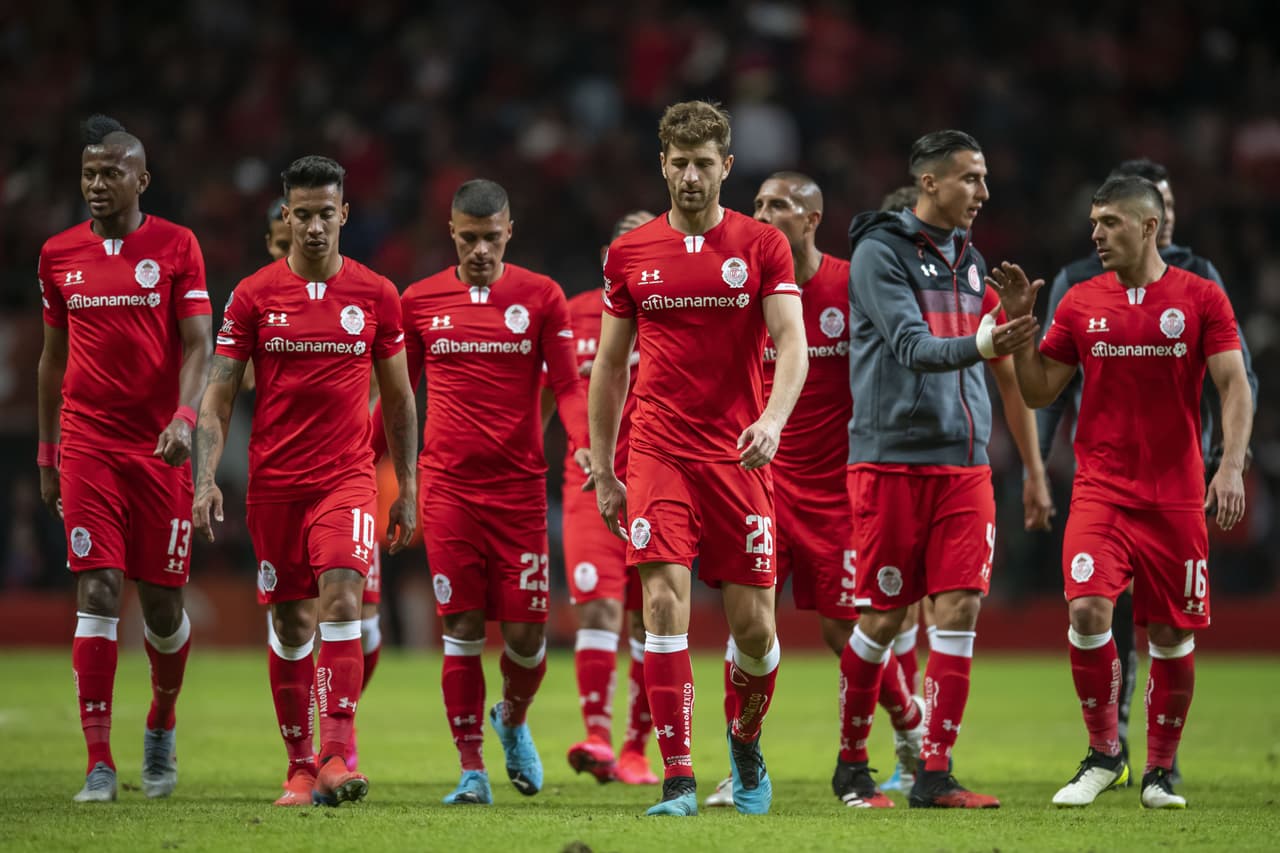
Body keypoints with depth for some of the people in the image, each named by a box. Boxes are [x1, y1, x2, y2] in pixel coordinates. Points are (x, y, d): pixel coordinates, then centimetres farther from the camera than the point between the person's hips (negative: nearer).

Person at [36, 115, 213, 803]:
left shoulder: (176, 247, 1)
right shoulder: (59, 254, 8)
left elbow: (197, 345, -4)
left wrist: (185, 417, -21)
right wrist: (47, 451, 17)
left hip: (159, 445, -1)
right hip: (86, 444, 1)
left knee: (163, 601, 4)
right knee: (97, 591, -10)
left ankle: (161, 725, 32)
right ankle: (99, 761, -11)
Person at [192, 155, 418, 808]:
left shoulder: (375, 295, 4)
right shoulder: (254, 296, 2)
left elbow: (398, 398, 12)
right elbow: (218, 395, 3)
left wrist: (407, 490, 10)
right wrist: (206, 479, -9)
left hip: (347, 478, -1)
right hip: (274, 481, 1)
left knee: (341, 600, -19)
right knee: (290, 625, 5)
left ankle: (337, 754, -24)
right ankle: (300, 766, 14)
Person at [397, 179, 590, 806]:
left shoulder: (540, 296, 3)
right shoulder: (420, 300, 7)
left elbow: (566, 385, 1)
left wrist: (583, 443, -16)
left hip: (519, 484, 0)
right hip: (448, 487, 0)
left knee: (525, 631, -2)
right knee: (462, 629, -4)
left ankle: (513, 720, 30)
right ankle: (471, 771, 4)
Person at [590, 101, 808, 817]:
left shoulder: (763, 247, 2)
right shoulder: (630, 254, 7)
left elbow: (792, 343, -7)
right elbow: (610, 364, 14)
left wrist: (772, 420, -26)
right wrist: (602, 471, 11)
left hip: (741, 457, -1)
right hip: (660, 455, 1)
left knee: (753, 623, 0)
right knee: (665, 603, -14)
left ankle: (746, 742, 30)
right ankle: (679, 779, -11)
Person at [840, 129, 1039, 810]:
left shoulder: (969, 260, 15)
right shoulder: (879, 252, -7)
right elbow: (912, 346, -18)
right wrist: (977, 347, -34)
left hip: (964, 461, 6)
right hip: (893, 458, -6)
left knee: (961, 607, -5)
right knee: (883, 617, -1)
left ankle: (935, 773, -2)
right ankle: (851, 764, 16)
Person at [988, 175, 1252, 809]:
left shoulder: (1201, 298, 0)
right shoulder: (1081, 303, 6)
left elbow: (1234, 385, -4)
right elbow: (1038, 392, 10)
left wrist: (1231, 465, -16)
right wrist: (1019, 324, -3)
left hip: (1175, 495, -1)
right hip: (1100, 489, 1)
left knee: (1172, 637, 4)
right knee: (1088, 613, -17)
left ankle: (1160, 773, 20)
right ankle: (1103, 754, 0)